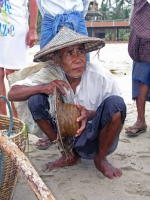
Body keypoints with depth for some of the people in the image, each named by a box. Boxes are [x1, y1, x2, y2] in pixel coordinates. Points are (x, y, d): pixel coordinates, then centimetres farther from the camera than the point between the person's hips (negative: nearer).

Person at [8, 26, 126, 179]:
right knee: (35, 100, -18)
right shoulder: (50, 75, -14)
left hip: (98, 138, -2)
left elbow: (116, 109, -10)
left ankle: (100, 159, -3)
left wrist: (90, 114, -31)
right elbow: (12, 93, -14)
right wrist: (42, 87, -33)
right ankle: (69, 155, 4)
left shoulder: (101, 75, -20)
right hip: (68, 138, 2)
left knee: (115, 102, -30)